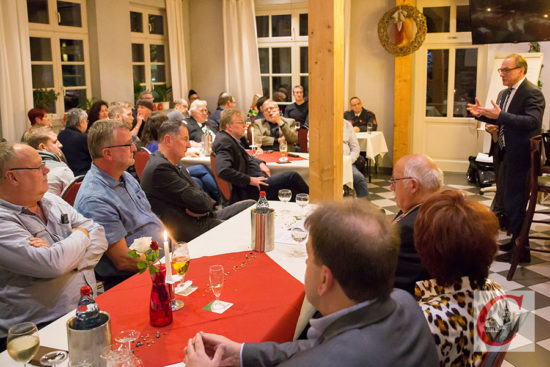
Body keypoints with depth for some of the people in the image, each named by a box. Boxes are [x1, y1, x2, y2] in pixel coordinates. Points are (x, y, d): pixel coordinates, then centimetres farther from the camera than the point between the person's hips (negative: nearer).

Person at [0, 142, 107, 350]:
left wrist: (61, 255, -12)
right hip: (42, 328, -7)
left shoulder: (53, 201, 14)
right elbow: (52, 265, -24)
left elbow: (99, 237, 7)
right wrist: (81, 235, -3)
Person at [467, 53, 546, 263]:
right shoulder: (504, 94, 15)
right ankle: (516, 239, 31)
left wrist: (499, 116, -33)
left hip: (519, 157, -9)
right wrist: (482, 115, 5)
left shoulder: (532, 94, -14)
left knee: (515, 203, -5)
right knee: (504, 200, 17)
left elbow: (532, 121, -27)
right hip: (502, 155, 10)